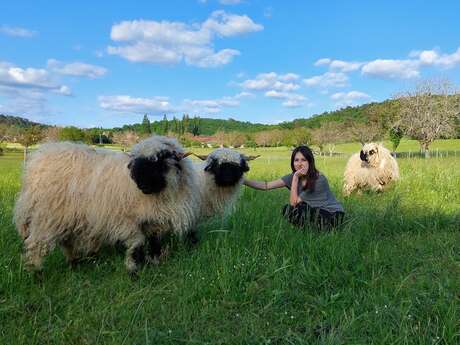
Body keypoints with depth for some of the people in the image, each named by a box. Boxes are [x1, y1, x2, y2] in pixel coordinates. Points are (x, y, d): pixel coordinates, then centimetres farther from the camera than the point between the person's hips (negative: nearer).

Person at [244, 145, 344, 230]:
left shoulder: (319, 180, -24)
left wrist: (295, 177, -26)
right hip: (316, 212, 7)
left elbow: (294, 203, -23)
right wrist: (244, 180, -21)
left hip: (333, 215, -7)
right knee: (286, 209, -10)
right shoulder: (294, 176, -5)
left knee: (291, 210, -22)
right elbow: (266, 185, -12)